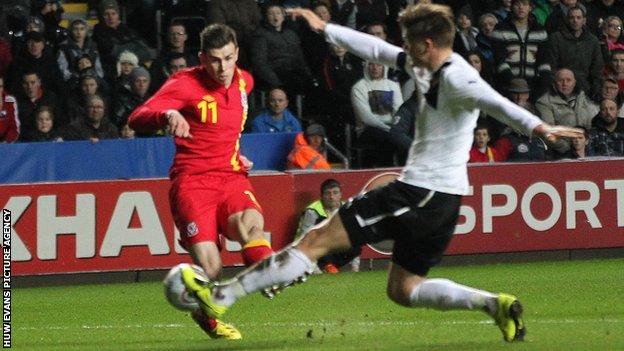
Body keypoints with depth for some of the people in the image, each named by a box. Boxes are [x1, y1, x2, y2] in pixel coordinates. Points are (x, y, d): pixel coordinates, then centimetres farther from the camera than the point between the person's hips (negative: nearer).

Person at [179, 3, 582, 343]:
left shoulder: (455, 78, -17)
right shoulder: (427, 68, 13)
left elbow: (494, 101, -34)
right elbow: (379, 50, 25)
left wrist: (537, 126, -50)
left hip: (420, 192, -10)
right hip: (442, 200, 10)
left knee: (318, 240, -4)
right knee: (403, 290, 18)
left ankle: (219, 297, -1)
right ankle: (494, 303, -1)